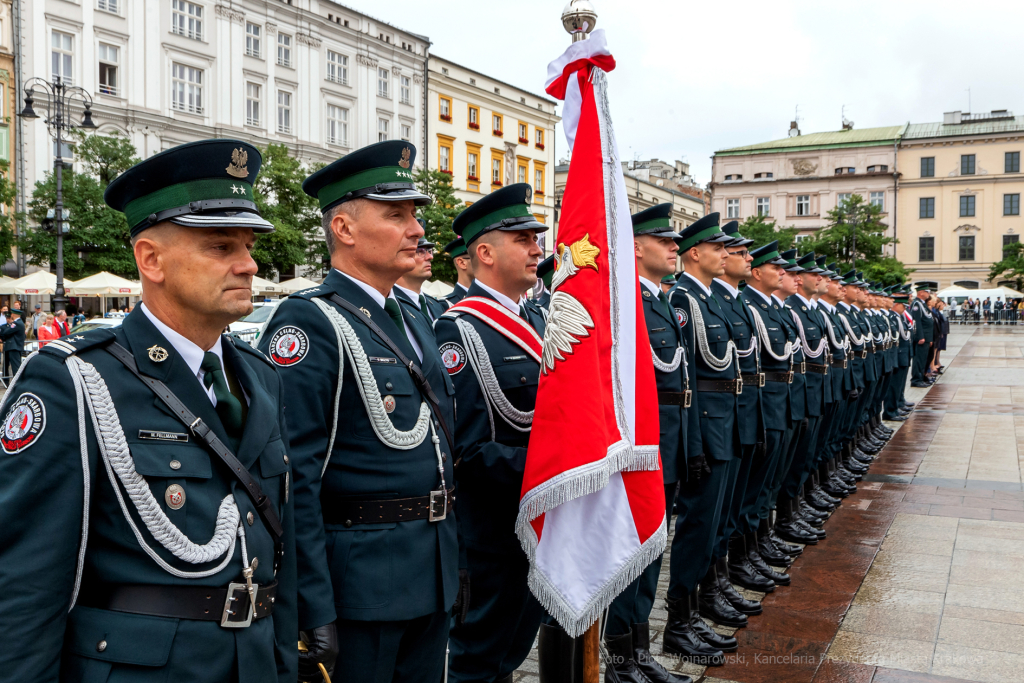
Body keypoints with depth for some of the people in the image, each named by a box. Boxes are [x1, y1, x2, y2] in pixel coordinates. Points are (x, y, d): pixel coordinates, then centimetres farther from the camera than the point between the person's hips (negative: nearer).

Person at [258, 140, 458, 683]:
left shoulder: (410, 322, 12)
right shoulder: (310, 323, -15)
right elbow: (291, 479, -21)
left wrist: (450, 568, 18)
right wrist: (312, 613, -21)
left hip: (432, 578, 8)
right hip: (360, 585, -8)